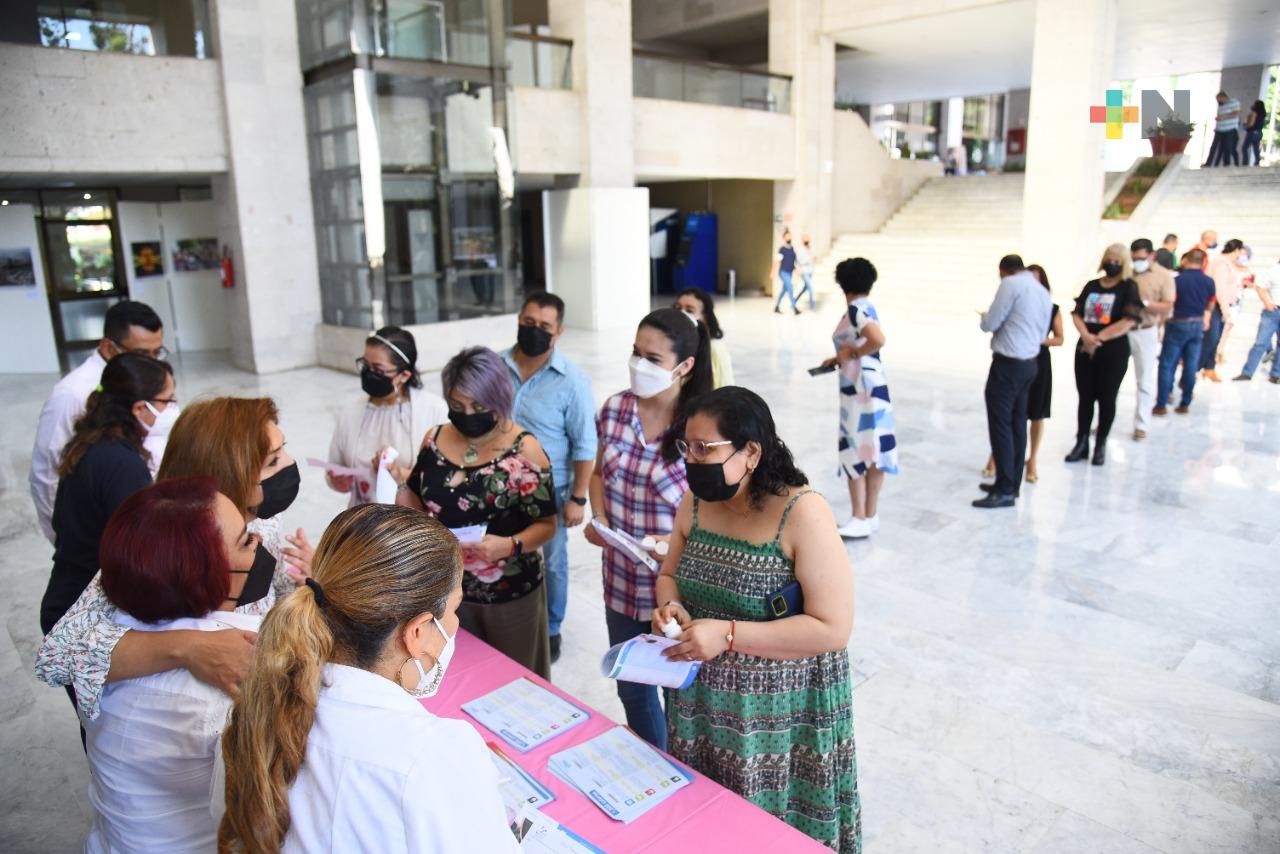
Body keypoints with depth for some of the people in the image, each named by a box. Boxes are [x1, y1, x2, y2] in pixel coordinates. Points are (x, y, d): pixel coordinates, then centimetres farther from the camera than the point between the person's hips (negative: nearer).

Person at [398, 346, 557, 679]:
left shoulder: (523, 450, -16)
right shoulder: (436, 439, -1)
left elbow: (545, 524, -11)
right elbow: (419, 505, 9)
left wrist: (509, 545, -29)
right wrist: (397, 479, -10)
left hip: (509, 594, -4)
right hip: (448, 587, 4)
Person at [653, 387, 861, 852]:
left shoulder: (803, 514, -21)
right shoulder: (696, 503, -3)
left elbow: (833, 629, -22)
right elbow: (669, 574, 12)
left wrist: (728, 635, -28)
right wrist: (671, 606, -11)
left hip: (779, 715, -5)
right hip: (703, 704, 5)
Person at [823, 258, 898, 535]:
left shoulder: (857, 309, -16)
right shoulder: (864, 307, 12)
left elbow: (878, 340, -29)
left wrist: (852, 354, -16)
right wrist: (840, 358, 16)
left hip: (862, 389, -9)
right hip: (864, 387, 9)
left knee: (856, 451, -3)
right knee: (871, 450, 12)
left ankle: (861, 519, 3)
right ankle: (870, 515, 20)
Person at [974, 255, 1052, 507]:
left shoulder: (1010, 284, -10)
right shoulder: (1044, 293, 16)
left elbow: (990, 324, -11)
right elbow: (1041, 335, 20)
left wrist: (984, 318, 11)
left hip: (1008, 364, -9)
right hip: (1030, 363, 9)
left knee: (1000, 424, -5)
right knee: (1017, 423, 13)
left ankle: (1005, 490, -4)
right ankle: (1012, 483, 21)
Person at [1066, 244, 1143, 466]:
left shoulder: (1129, 287, -3)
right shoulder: (1091, 285, 10)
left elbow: (1128, 321, -13)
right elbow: (1076, 314, 3)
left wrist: (1098, 338, -13)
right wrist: (1086, 335, -15)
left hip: (1114, 351, -4)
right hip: (1085, 349, 4)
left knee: (1106, 398, 4)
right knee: (1085, 397, 8)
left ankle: (1100, 446, 15)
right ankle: (1081, 443, 16)